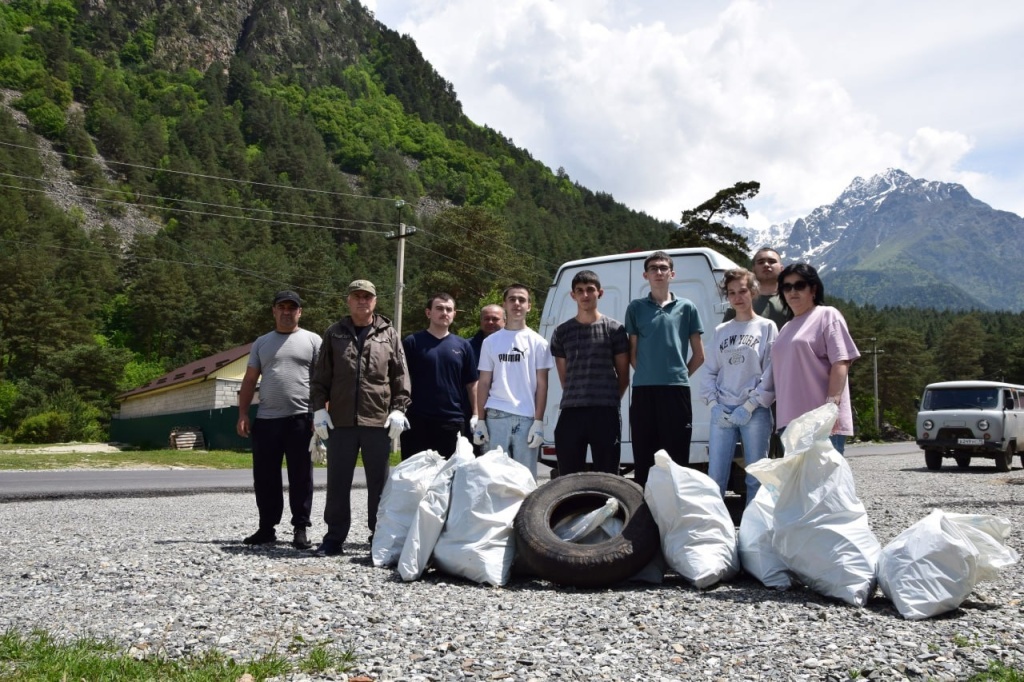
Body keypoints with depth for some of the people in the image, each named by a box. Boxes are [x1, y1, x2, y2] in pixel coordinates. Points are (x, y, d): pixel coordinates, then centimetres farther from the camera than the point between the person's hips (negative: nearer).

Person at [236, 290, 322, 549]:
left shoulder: (312, 341, 5)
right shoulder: (261, 343, 15)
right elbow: (249, 381, 14)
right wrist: (243, 414, 5)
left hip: (301, 419, -4)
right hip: (266, 420, 4)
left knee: (300, 477, 1)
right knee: (265, 477, 8)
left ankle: (300, 529, 8)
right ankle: (266, 528, 19)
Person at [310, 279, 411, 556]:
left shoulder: (389, 335, 6)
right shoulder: (334, 334, 9)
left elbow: (400, 377, 5)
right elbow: (320, 376, 9)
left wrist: (398, 409, -4)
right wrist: (319, 408, 1)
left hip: (379, 421, -1)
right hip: (340, 421, 1)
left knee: (379, 482, 6)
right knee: (338, 482, 6)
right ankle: (335, 537, 15)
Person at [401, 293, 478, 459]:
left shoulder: (462, 345, 9)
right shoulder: (412, 342, 2)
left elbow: (471, 383, 12)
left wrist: (475, 415, 5)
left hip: (453, 420, 2)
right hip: (417, 420, -2)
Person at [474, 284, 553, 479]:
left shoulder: (537, 342, 6)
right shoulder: (491, 342, 11)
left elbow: (541, 385, 4)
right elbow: (484, 384, 10)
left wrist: (538, 422, -5)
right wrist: (480, 421, 3)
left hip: (527, 418, -1)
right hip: (496, 417, 1)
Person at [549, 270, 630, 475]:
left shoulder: (614, 329, 4)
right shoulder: (562, 332, 11)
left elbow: (623, 376, 8)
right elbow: (563, 377, 14)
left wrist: (611, 401, 7)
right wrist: (574, 399, 9)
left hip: (606, 413, -2)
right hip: (571, 412, 2)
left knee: (607, 476, 3)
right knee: (567, 476, 5)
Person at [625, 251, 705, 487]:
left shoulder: (686, 307, 9)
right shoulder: (636, 307, 10)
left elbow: (698, 355, 12)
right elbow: (633, 352, 13)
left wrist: (682, 374, 6)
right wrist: (645, 373, 5)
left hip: (677, 388, -1)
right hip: (643, 389, 1)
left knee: (677, 455, 2)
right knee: (643, 457, 4)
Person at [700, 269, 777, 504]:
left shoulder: (766, 327, 5)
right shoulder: (720, 331, 15)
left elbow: (770, 372, -3)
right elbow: (709, 372, 12)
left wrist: (749, 406, -11)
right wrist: (713, 404, -3)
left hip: (755, 412, -3)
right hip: (722, 412, 3)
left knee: (756, 477, 1)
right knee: (715, 478, 0)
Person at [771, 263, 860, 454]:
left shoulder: (827, 315, 2)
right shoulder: (786, 329, 24)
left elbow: (841, 363, -9)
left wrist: (831, 404, -20)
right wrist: (783, 415, 15)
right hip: (789, 419, 7)